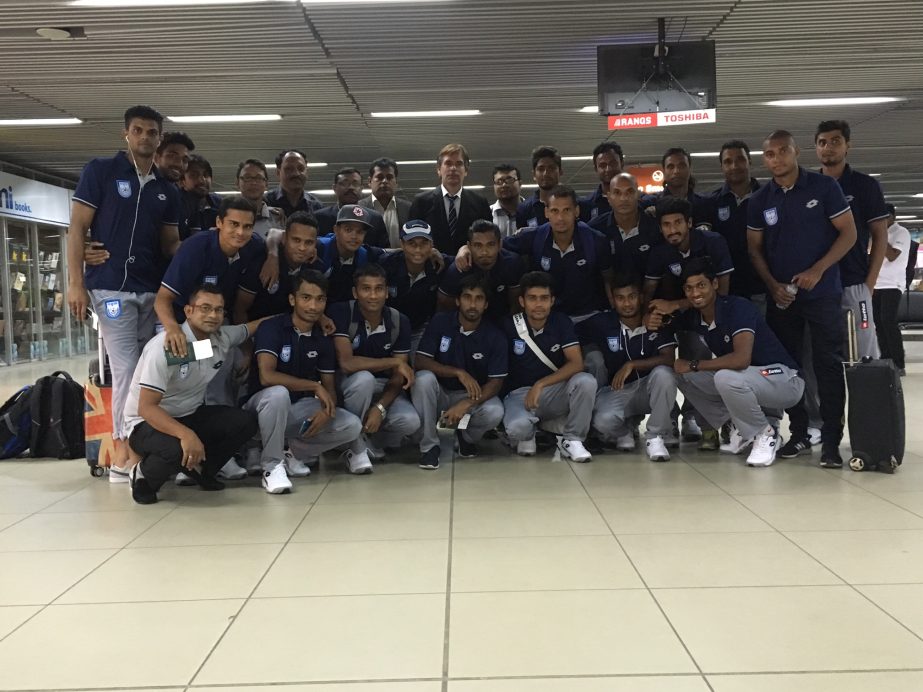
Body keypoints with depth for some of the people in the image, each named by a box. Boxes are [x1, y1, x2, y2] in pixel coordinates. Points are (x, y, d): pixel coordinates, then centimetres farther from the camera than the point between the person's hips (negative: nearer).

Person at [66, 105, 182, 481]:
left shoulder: (167, 190, 14)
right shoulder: (100, 171, 1)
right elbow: (77, 228, -3)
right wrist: (76, 282, -10)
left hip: (153, 289, 5)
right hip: (111, 286, -5)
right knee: (126, 368, -9)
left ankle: (133, 446, 17)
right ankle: (124, 452, 0)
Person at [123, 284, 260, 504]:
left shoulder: (223, 338, -6)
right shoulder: (165, 346, -27)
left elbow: (252, 327, 17)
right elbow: (146, 408, -30)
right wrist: (185, 434, -44)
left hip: (190, 416, 7)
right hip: (147, 423, -7)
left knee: (246, 421, -12)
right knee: (179, 450, -38)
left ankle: (200, 470, 9)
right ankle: (144, 476, -3)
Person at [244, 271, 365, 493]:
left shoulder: (323, 339, 2)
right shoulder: (271, 328, -15)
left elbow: (329, 387, 3)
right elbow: (267, 376, -28)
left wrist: (327, 410, -20)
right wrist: (314, 386, -23)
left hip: (299, 409, 5)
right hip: (265, 406, -5)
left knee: (352, 426, -15)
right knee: (278, 394, -39)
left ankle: (296, 452, 4)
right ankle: (272, 465, -22)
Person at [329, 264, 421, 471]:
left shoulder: (399, 322, -7)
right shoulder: (341, 313, -17)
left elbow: (398, 377, -8)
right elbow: (347, 364, -28)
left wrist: (380, 408, -27)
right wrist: (394, 362, -23)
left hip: (383, 387, 3)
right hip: (349, 385, -3)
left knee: (410, 421, -25)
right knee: (364, 378, -37)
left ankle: (373, 441, 8)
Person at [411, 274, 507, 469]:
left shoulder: (495, 336, -10)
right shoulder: (440, 323, -10)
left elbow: (496, 382, -13)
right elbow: (420, 361, -16)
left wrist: (465, 404, -29)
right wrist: (459, 373, -28)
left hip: (472, 396, 0)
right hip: (439, 393, 0)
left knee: (495, 412, -31)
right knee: (424, 378, -32)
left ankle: (466, 438, 5)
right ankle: (429, 445, -17)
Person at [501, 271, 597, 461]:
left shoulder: (561, 322, -3)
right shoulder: (510, 326, -7)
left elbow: (576, 363, -12)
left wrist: (540, 384, -21)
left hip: (555, 392, 2)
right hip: (520, 393, -2)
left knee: (586, 381, -29)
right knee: (517, 427, -35)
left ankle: (571, 439, -8)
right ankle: (528, 435, 5)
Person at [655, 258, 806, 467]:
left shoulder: (738, 307, -22)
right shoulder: (694, 317, 0)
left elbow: (741, 359, -35)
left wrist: (693, 365, -24)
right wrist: (655, 323, -9)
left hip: (784, 378, -8)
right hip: (748, 378, 8)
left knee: (726, 377, -35)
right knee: (682, 375, -1)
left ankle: (765, 434, -9)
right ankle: (743, 431, 7)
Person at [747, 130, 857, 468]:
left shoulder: (824, 186, -3)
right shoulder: (760, 200, 6)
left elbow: (848, 232, -4)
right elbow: (755, 249, 9)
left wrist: (817, 270, -14)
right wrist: (773, 285, -6)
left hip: (823, 292, -3)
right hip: (780, 296, 4)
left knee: (828, 365, -5)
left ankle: (831, 440, 0)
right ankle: (799, 434, 19)